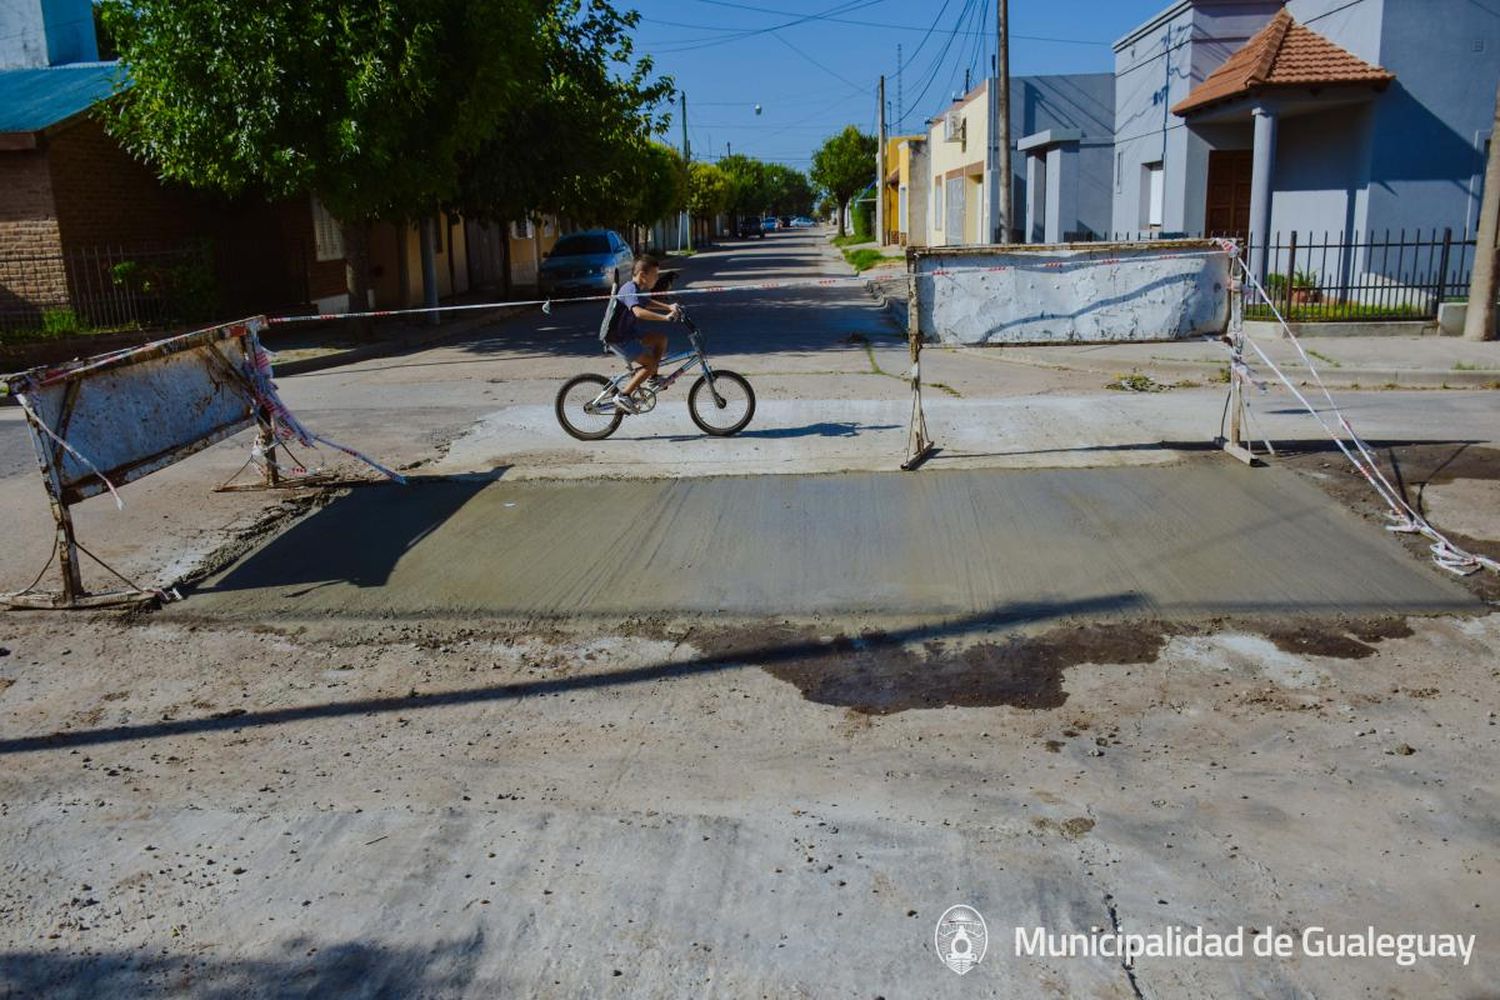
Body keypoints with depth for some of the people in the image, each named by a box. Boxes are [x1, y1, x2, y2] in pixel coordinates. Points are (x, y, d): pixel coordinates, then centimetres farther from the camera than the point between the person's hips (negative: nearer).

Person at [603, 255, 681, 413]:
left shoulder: (641, 289, 7)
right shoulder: (630, 289, -24)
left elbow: (647, 304, 30)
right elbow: (638, 312, -43)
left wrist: (669, 307, 18)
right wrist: (665, 317, -47)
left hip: (629, 331, 10)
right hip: (618, 338, -10)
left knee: (661, 339, 10)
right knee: (650, 363, -14)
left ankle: (652, 377, 21)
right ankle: (623, 396, -12)